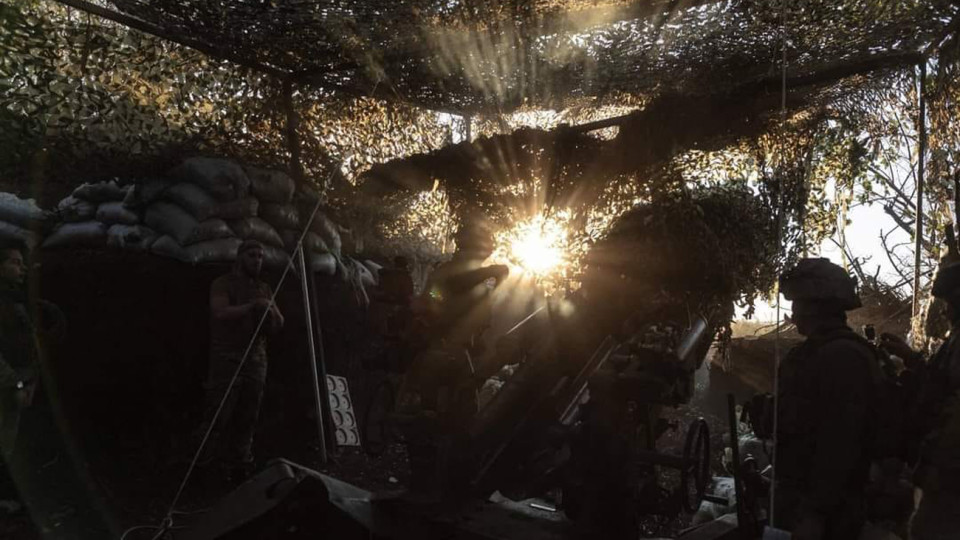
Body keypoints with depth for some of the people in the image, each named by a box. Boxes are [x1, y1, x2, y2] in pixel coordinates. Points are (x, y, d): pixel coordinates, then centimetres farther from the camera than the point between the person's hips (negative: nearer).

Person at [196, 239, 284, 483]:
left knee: (247, 419, 1)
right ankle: (202, 468, 1)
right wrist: (251, 306, -21)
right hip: (227, 359, -4)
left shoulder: (264, 289, 17)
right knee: (218, 416, -7)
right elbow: (220, 313, -15)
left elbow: (278, 325, 14)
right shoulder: (223, 284, 2)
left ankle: (239, 468, 8)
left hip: (256, 360, 4)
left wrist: (271, 312, -7)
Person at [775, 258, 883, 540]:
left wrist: (815, 511, -25)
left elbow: (840, 442, -26)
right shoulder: (817, 351, 12)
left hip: (822, 508, -9)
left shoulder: (843, 356, -20)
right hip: (796, 491, 9)